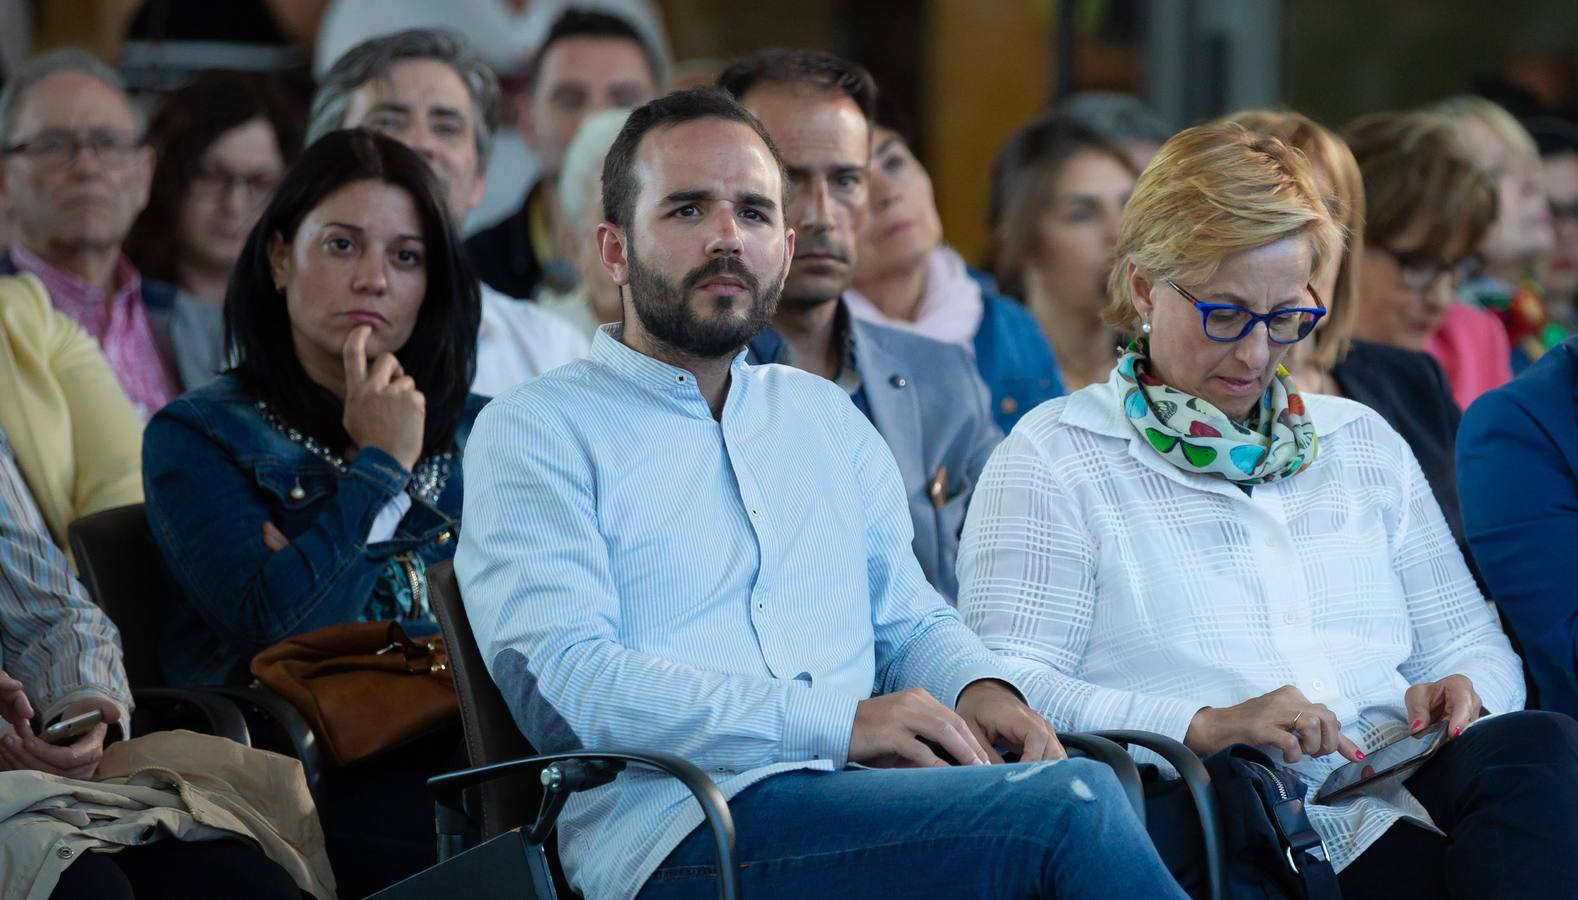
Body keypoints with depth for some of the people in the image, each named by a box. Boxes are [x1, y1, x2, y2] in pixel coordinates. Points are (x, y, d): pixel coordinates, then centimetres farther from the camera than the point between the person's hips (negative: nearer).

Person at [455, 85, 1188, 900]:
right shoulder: (536, 430, 5)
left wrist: (980, 690, 3)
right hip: (684, 832, -6)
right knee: (1069, 808, -30)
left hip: (856, 806, 6)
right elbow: (561, 680, -9)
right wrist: (837, 723, -17)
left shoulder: (827, 417, 27)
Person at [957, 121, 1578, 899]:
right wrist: (1204, 725, -18)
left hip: (1399, 795, 6)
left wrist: (1461, 688, 1)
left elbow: (1466, 640, 27)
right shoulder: (1053, 458, 8)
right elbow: (1006, 692, -5)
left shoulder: (1362, 445, 26)